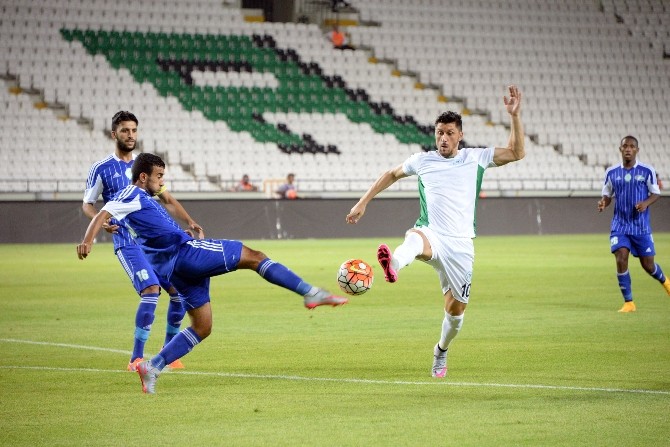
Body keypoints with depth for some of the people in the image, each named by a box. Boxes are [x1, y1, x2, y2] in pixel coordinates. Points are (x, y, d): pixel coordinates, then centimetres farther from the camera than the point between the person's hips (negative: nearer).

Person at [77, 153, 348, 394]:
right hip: (184, 252, -10)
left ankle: (152, 367, 1)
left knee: (202, 327, 11)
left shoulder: (141, 200, 25)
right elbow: (102, 215, -18)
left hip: (177, 268, 10)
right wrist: (88, 241, -35)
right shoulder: (132, 195, -3)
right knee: (253, 256, -4)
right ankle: (310, 293, -4)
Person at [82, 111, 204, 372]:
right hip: (127, 242, -5)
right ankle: (136, 359, -15)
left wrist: (189, 221, 6)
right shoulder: (101, 169, 1)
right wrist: (101, 221, -15)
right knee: (151, 290, -24)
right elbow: (87, 204, 6)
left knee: (180, 290, -1)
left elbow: (167, 199, 20)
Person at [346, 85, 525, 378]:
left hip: (460, 244, 2)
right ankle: (393, 266, -78)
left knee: (456, 309, 8)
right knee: (416, 237, -41)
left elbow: (517, 153, 3)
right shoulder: (422, 161, 9)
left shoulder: (475, 158, 7)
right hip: (431, 235, -2)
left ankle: (441, 351, 40)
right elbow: (392, 174, 27)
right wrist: (363, 203, 24)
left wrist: (514, 116, -7)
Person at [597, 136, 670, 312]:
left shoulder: (647, 171, -3)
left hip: (641, 226, -1)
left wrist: (646, 203, -18)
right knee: (621, 260, -15)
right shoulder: (611, 173, 2)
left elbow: (656, 193, 2)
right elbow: (607, 194, 11)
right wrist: (603, 203, -12)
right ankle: (628, 303, -4)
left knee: (648, 265, 4)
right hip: (620, 226, 1)